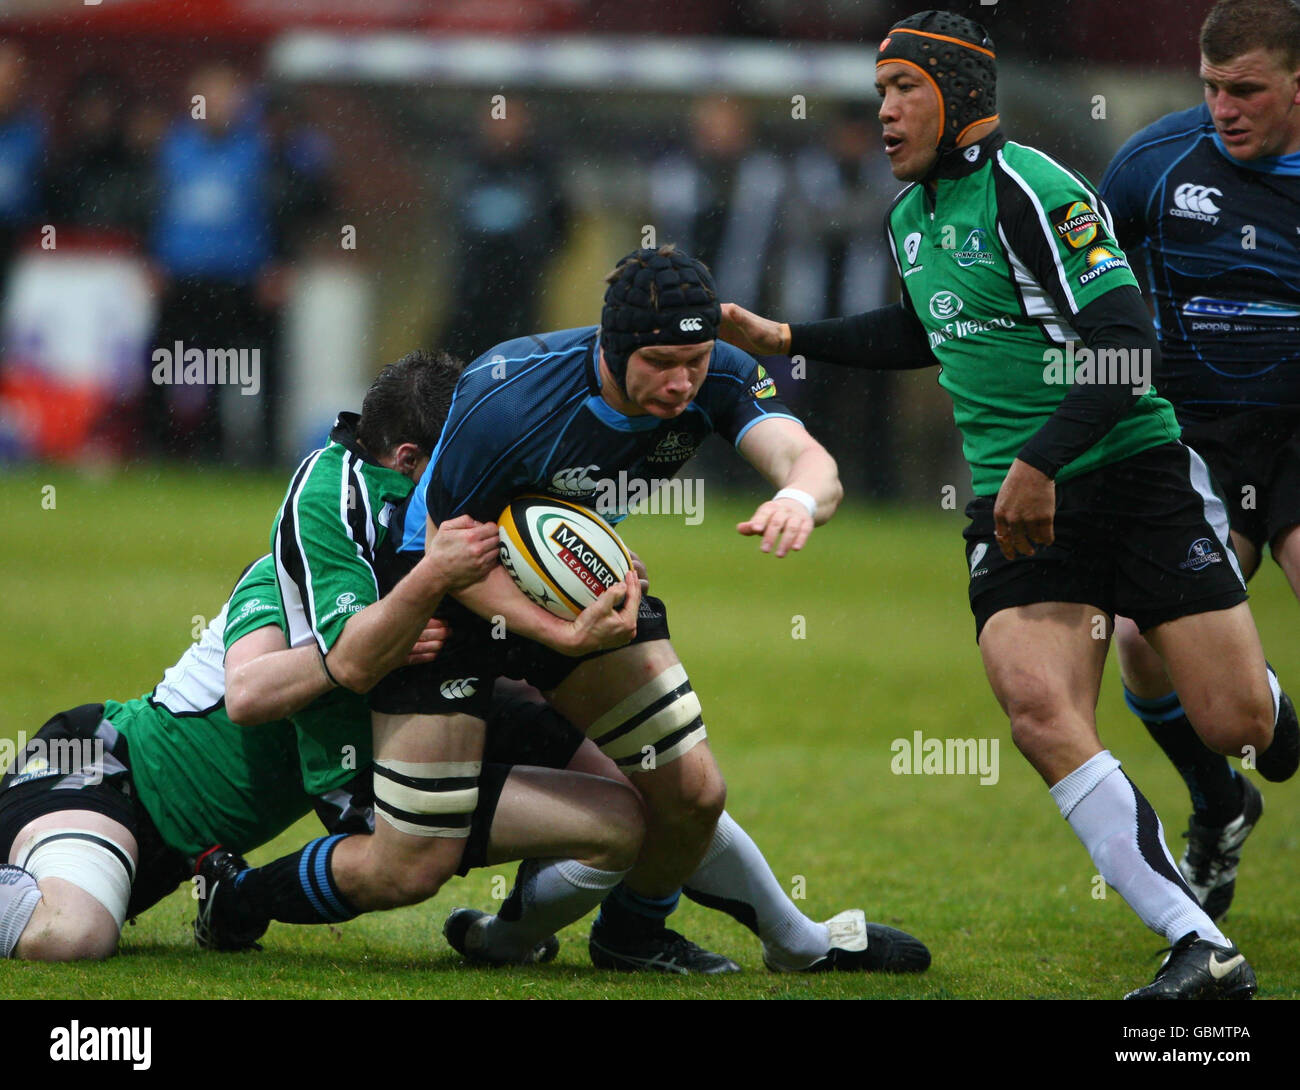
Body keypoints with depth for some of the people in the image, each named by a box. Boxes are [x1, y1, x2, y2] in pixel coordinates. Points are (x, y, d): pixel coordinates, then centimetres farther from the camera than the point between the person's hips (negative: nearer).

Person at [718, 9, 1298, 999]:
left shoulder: (1029, 190, -13)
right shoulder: (910, 219, 14)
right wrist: (787, 338, 30)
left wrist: (1041, 460, -24)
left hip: (1135, 475, -6)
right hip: (1015, 508, 6)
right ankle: (1200, 949, -22)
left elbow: (1128, 342, -19)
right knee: (1037, 706, -19)